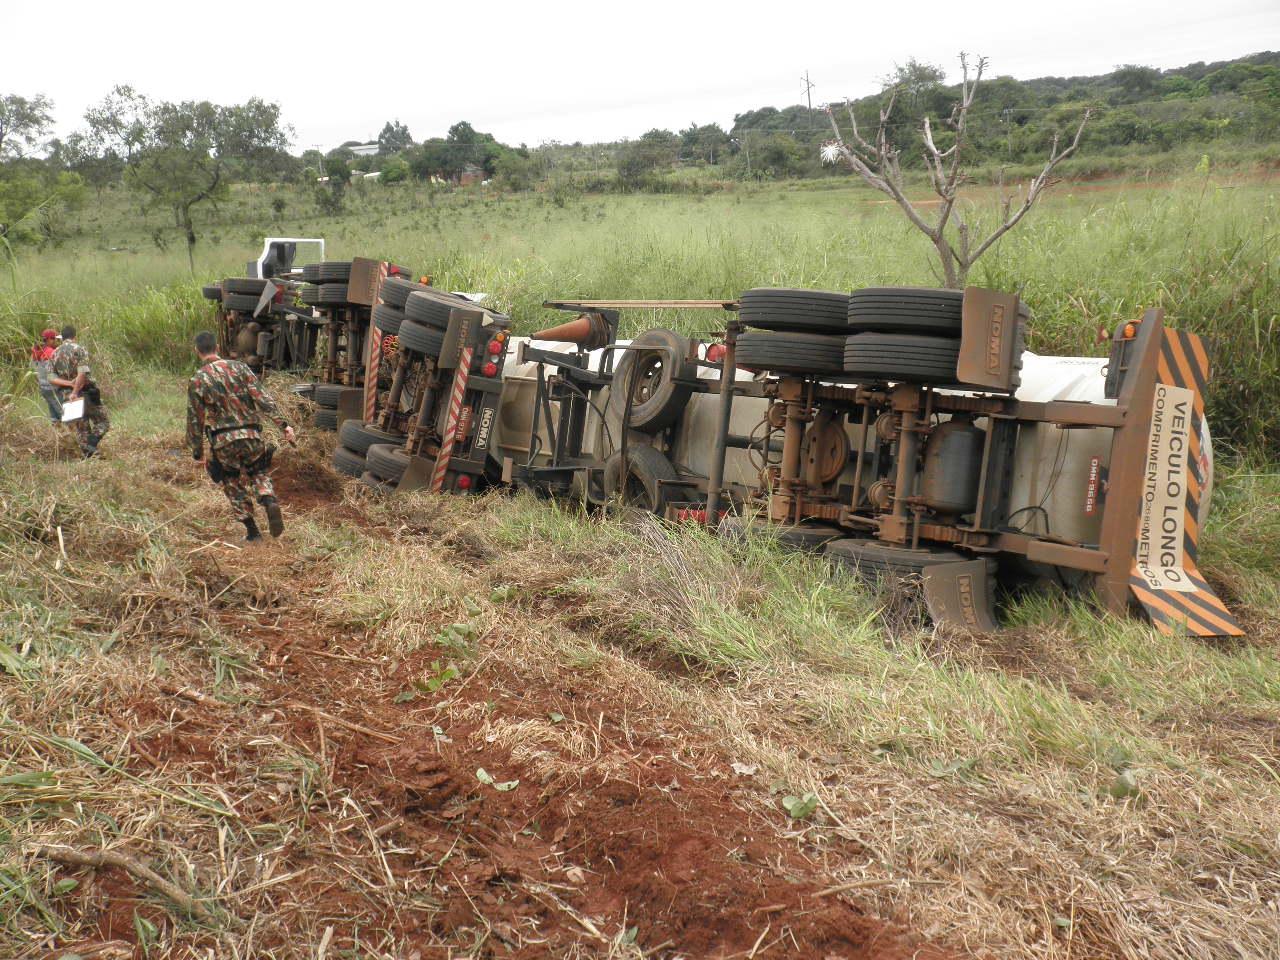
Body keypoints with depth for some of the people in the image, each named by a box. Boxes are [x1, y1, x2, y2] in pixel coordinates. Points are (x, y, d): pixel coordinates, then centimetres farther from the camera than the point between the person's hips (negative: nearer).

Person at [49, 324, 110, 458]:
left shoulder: (54, 354, 9)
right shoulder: (79, 350, -8)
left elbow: (51, 378, -1)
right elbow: (82, 373, -22)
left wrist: (68, 383, -10)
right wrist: (75, 392, -20)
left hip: (65, 395, 5)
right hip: (83, 393, -5)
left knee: (81, 429, 14)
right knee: (102, 423, 5)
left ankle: (88, 455, 12)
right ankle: (91, 446, -16)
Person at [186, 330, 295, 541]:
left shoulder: (197, 381, -2)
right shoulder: (238, 368, 0)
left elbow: (195, 420, 1)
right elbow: (263, 398, -6)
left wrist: (198, 452, 11)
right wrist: (283, 424, -7)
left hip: (223, 441, -1)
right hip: (251, 436, 1)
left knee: (235, 486, 15)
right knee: (259, 474, 21)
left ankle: (252, 531, 14)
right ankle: (270, 502, -10)